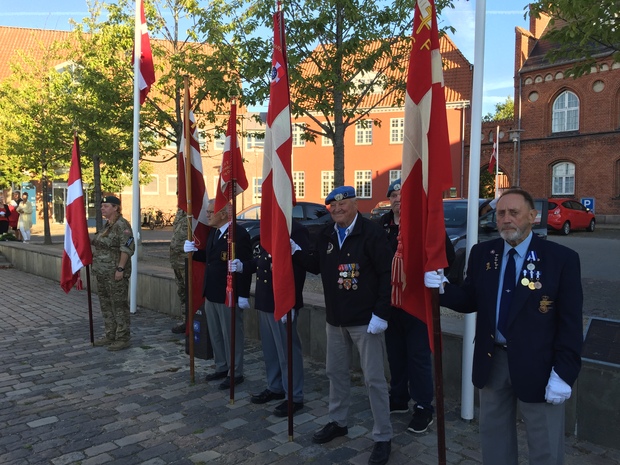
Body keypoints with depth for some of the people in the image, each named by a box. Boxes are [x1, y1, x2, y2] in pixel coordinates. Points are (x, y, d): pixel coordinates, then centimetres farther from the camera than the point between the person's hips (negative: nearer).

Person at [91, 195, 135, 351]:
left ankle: (123, 338, 5)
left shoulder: (122, 225, -14)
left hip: (115, 272, -10)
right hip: (102, 272, 10)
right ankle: (110, 336, 25)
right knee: (106, 305, 15)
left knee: (119, 305, -3)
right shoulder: (107, 224, 15)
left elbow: (127, 248, -20)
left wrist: (120, 268, -23)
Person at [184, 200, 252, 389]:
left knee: (231, 336, 5)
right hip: (211, 294, 9)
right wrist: (194, 251, 0)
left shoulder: (239, 234, -18)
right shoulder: (213, 232, 11)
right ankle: (221, 367, 35)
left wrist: (243, 295, -20)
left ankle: (235, 373, 19)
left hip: (229, 295, -9)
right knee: (215, 335, 19)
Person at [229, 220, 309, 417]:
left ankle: (294, 397, 15)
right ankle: (275, 387, 35)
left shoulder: (296, 231, -18)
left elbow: (298, 271, -22)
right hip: (265, 300, 9)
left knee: (287, 349, 2)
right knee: (270, 348, 19)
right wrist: (243, 266, 5)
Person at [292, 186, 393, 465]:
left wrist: (381, 314, -21)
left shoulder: (371, 233, -15)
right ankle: (338, 422, 39)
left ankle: (383, 437, 16)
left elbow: (386, 275, -17)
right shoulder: (326, 235, 5)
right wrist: (296, 251, -1)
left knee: (374, 379, 2)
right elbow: (317, 266, 14)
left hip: (365, 319, -6)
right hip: (335, 318, 7)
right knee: (336, 372, 19)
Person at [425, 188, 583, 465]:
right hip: (492, 361, 4)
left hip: (537, 366, -3)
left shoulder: (562, 258, -11)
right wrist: (443, 288, -15)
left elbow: (571, 322, -11)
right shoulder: (482, 253, 1)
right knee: (494, 437, 21)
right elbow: (470, 301, 4)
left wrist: (563, 374, -14)